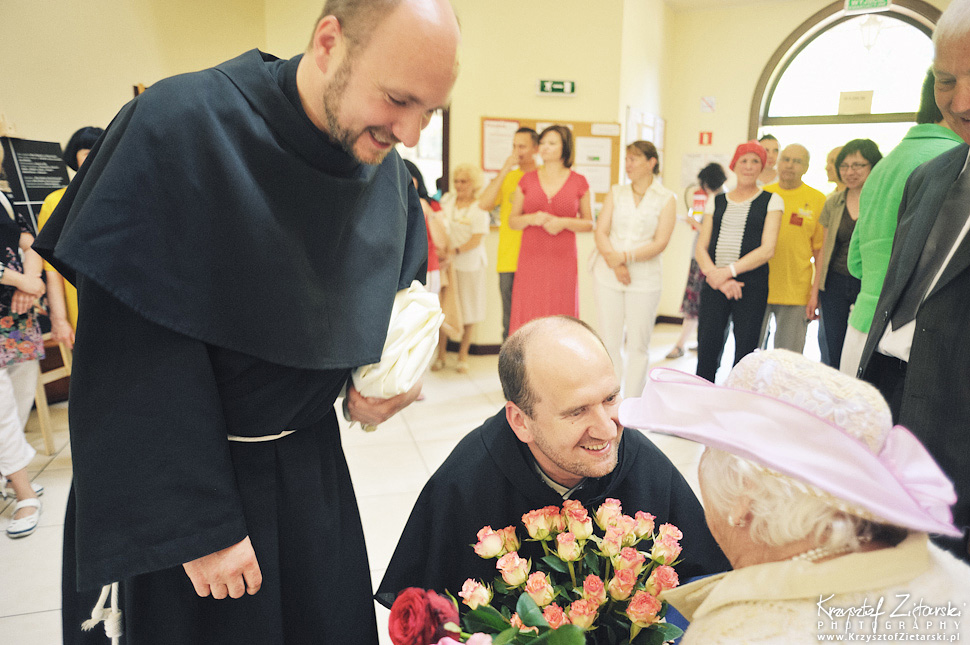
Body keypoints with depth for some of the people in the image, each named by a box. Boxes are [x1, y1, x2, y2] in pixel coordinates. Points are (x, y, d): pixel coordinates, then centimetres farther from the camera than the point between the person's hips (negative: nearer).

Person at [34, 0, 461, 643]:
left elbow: (400, 294, 13)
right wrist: (196, 526, -18)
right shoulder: (176, 128, -22)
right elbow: (138, 352, -21)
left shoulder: (388, 171, -4)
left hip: (311, 464, 5)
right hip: (175, 483, -4)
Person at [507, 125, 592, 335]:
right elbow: (512, 221, 12)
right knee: (528, 322, -2)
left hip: (563, 261, -1)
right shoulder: (527, 180, 9)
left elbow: (589, 223, 9)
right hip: (531, 261, 1)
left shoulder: (578, 182, 5)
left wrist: (564, 223, -9)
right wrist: (531, 218, -9)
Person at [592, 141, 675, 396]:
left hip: (644, 279, -2)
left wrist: (625, 257, -17)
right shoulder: (616, 193, 11)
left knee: (638, 344, 1)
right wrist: (614, 263, -13)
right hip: (608, 276, 2)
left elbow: (660, 243, -7)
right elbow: (601, 232, 3)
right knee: (610, 341, 4)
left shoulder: (666, 198, 2)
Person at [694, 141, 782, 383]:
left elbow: (767, 249, -5)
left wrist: (728, 271, -14)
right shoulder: (716, 201, 14)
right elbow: (701, 248, 8)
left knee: (745, 352, -1)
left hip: (751, 285, -2)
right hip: (714, 284, 2)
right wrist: (715, 276, -10)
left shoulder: (771, 201, 6)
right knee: (707, 349, -1)